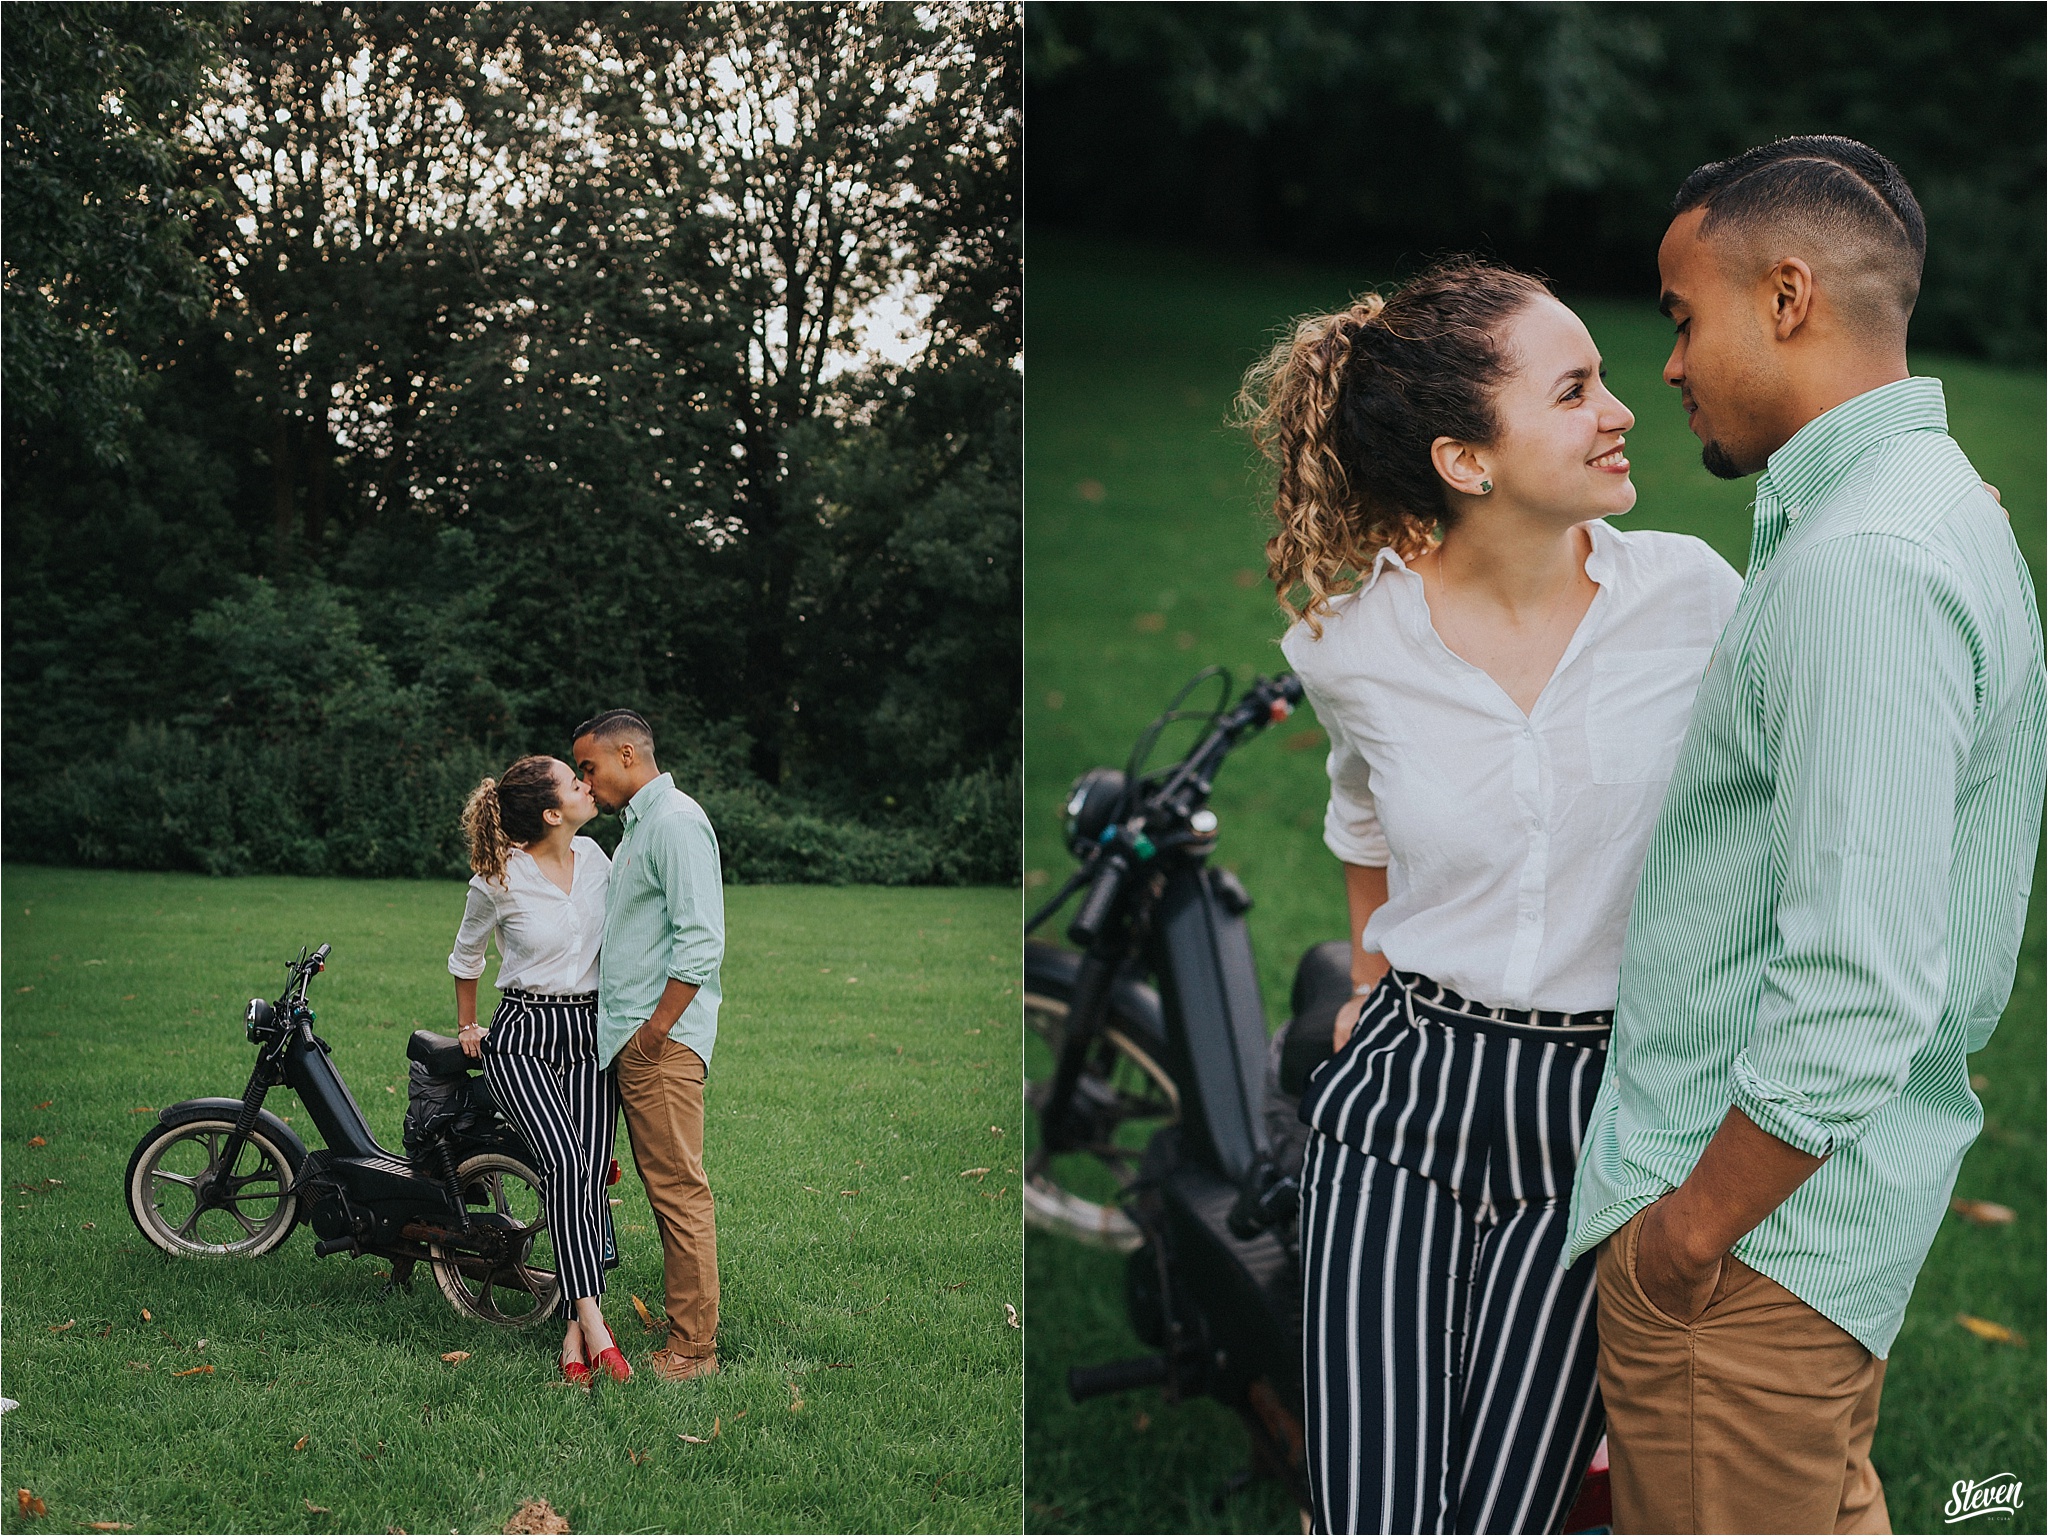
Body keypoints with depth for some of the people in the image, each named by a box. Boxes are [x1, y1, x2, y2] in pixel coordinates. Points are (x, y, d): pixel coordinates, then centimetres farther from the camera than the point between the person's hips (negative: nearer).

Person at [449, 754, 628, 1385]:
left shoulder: (595, 857, 4)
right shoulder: (499, 879, -9)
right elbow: (466, 954, 10)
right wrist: (466, 1027, 22)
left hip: (591, 1034, 4)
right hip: (522, 1036, -4)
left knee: (591, 1174, -8)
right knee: (563, 1165, -23)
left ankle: (575, 1333, -5)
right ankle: (594, 1321, -21)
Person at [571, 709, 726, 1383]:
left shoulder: (676, 821, -11)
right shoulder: (639, 823, 21)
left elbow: (702, 940, -19)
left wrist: (655, 1031, -19)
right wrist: (630, 1029, 19)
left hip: (663, 1040, -10)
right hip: (630, 1036, 11)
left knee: (679, 1190, -7)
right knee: (663, 1186, 11)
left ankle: (693, 1348, -4)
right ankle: (683, 1330, 16)